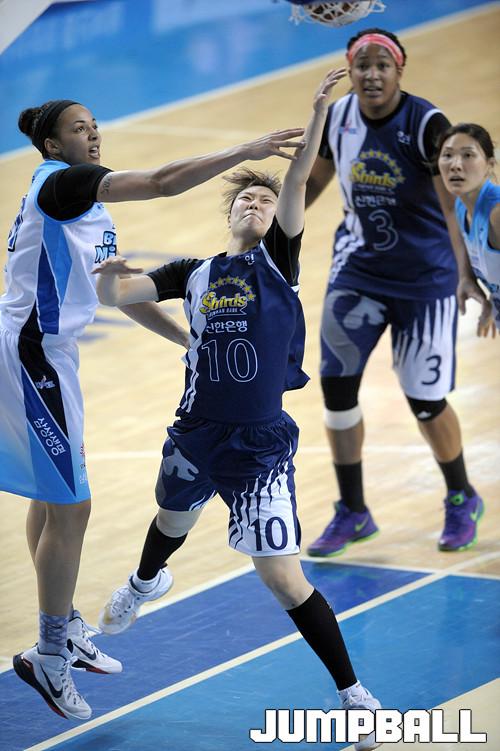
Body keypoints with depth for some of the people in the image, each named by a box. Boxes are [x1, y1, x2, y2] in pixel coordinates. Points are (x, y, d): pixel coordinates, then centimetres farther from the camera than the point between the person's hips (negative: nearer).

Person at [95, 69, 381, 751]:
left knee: (283, 579, -13)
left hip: (261, 448, -5)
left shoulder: (278, 260, -4)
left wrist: (319, 112, -31)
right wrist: (108, 275, -21)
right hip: (196, 438, 5)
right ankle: (146, 583, 68)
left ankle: (354, 694, -2)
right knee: (173, 522, 33)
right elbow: (116, 295, 3)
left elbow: (296, 184, -17)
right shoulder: (195, 274, 4)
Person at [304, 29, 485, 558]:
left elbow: (454, 202, -24)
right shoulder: (337, 117, -5)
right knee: (335, 387, -2)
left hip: (424, 277, -4)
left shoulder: (425, 124, -20)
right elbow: (314, 182, 12)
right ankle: (352, 514, 14)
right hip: (357, 271, 4)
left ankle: (461, 501, 26)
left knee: (426, 401, -1)